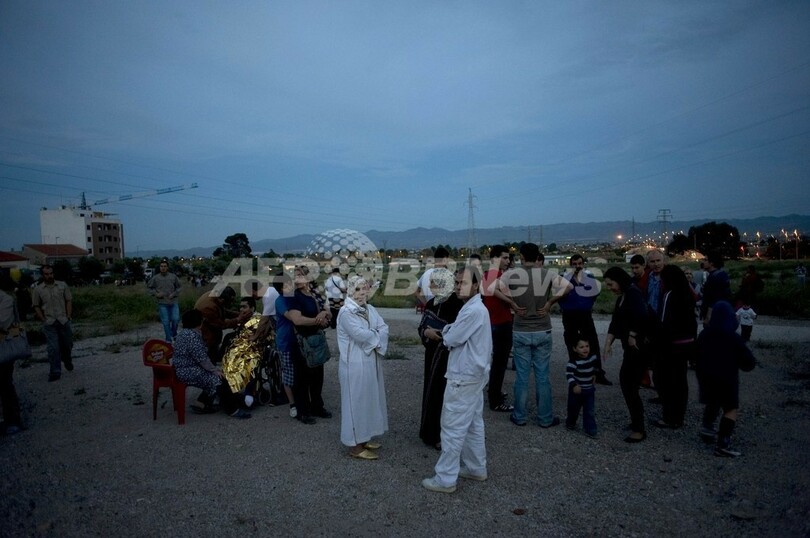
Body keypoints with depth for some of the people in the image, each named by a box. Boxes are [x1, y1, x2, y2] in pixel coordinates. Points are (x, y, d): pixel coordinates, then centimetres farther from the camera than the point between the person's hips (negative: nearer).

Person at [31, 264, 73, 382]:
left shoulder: (62, 285, 4)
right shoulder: (38, 289, 2)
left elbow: (69, 301, 5)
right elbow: (36, 306, 6)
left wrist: (68, 316, -2)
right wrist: (43, 319, -3)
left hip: (64, 321, 1)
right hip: (49, 323, -1)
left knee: (67, 344, 13)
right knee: (53, 348, -5)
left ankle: (67, 361, 41)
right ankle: (55, 372, 1)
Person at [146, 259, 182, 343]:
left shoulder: (173, 276, 0)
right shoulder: (155, 278, -2)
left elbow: (178, 287, 10)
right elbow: (149, 286, 11)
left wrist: (174, 294, -5)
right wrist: (156, 293, -4)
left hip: (173, 302, 1)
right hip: (163, 304, -1)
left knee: (176, 319, -6)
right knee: (166, 322, 3)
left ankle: (174, 334, 22)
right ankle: (168, 340, 14)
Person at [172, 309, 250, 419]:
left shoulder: (185, 333, 11)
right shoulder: (192, 336, -23)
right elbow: (202, 359, -23)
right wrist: (215, 370, -13)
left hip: (184, 369, 11)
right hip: (189, 372, -11)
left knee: (212, 378, 10)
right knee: (218, 379, -13)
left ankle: (201, 404, 13)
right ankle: (233, 410, -9)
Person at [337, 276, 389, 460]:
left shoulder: (370, 309, 8)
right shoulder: (346, 312, -15)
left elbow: (384, 329, -1)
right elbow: (361, 335, -25)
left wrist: (374, 340, -18)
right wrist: (377, 336, -9)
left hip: (371, 362, 8)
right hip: (355, 364, -8)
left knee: (368, 399, 16)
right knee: (356, 401, 1)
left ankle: (363, 438, 32)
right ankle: (354, 445, 13)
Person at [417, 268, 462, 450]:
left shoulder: (457, 305, -17)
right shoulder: (431, 304, 5)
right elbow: (421, 326, 8)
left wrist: (438, 334, -20)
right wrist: (426, 332, -12)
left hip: (448, 358, -7)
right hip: (432, 355, 7)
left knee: (444, 395, 1)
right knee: (431, 392, 15)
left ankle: (443, 436, 17)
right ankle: (431, 432, 30)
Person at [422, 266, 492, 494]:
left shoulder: (473, 311, -22)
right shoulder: (475, 308, 11)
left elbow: (451, 339, -18)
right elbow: (460, 338, 15)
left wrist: (446, 329, 1)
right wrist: (450, 331, -2)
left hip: (463, 378, -10)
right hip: (473, 374, 10)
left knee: (453, 428, -2)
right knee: (473, 425, 19)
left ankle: (445, 479, 8)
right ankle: (476, 468, 31)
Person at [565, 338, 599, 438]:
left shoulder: (593, 357, -7)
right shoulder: (574, 361, -24)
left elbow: (597, 364, 18)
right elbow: (569, 373, -34)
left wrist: (594, 374, 24)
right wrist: (574, 385, -45)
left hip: (589, 390, 4)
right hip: (576, 390, -3)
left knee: (590, 411, 3)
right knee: (574, 409, 15)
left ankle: (590, 430, 14)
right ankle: (570, 424, 39)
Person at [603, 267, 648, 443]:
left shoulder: (633, 293, -17)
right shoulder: (621, 297, 14)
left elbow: (641, 315, -36)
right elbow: (615, 323, 14)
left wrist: (632, 336, -22)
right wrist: (607, 346, 10)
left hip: (638, 346, -10)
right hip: (631, 347, 10)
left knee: (629, 386, -4)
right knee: (626, 381, 16)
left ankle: (639, 429, 8)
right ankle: (637, 420, 31)